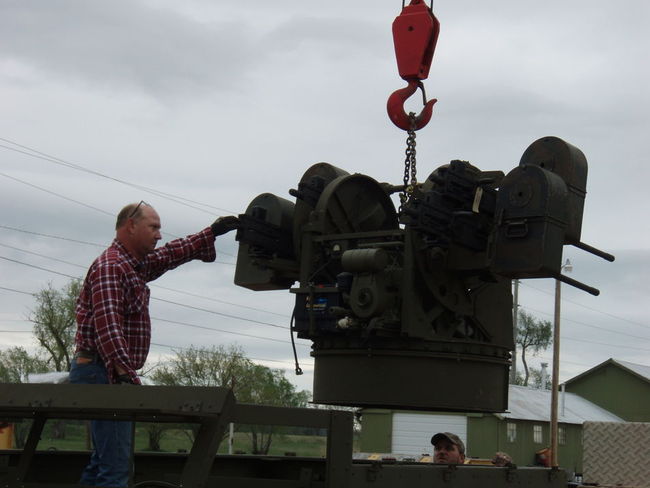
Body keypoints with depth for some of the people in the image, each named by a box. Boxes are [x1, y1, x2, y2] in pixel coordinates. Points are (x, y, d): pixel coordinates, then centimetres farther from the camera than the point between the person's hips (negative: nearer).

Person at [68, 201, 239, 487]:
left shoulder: (134, 265, 17)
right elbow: (107, 325, -25)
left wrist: (211, 233, 28)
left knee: (104, 460, 14)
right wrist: (124, 373, -34)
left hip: (110, 376, 11)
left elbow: (169, 255, 31)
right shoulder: (111, 267, -14)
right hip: (103, 374, -11)